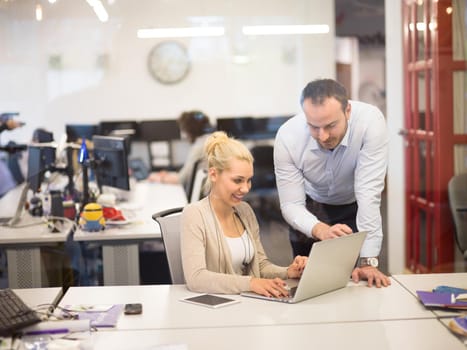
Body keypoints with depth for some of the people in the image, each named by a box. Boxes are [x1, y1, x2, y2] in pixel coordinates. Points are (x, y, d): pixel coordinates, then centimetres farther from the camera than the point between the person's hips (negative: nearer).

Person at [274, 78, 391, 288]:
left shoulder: (370, 121, -35)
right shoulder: (287, 137, -29)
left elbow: (369, 193, -35)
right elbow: (291, 205, -25)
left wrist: (368, 261, -37)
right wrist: (321, 230, -46)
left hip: (354, 206, 0)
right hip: (310, 209, 1)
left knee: (356, 279, -6)